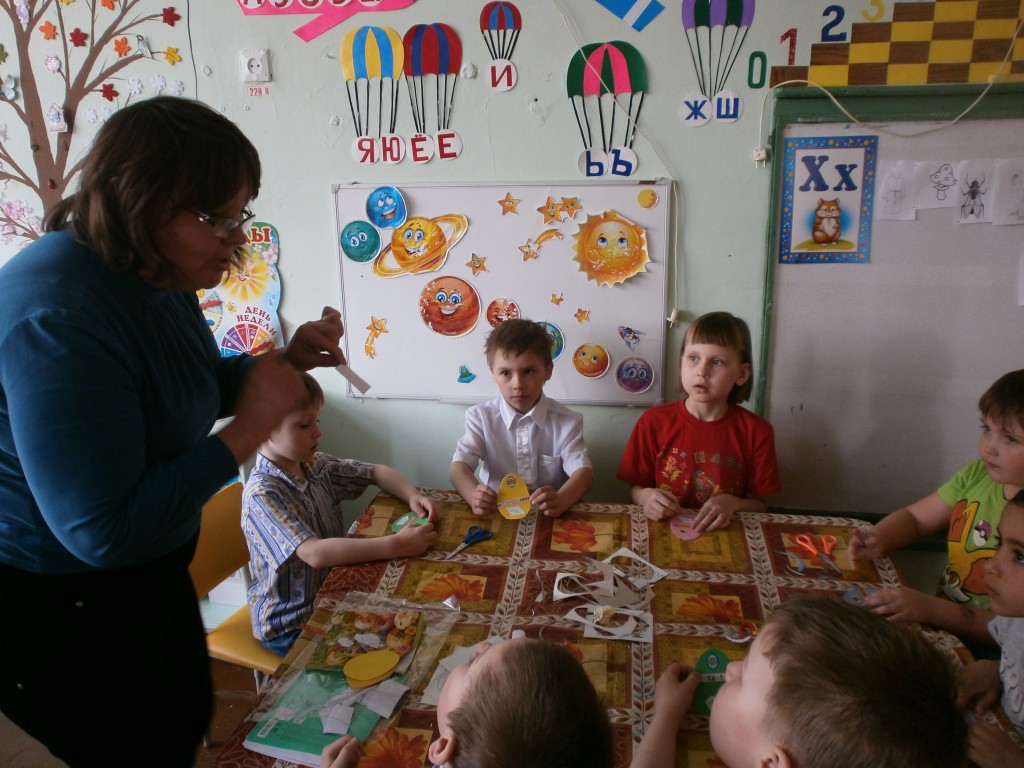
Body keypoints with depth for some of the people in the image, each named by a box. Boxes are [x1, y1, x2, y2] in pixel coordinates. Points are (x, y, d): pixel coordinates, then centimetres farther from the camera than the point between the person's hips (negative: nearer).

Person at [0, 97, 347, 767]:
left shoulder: (158, 278, -4)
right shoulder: (58, 317, -32)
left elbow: (185, 392, 12)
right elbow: (103, 530, -33)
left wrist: (286, 360, -5)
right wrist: (246, 433, -28)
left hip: (151, 575, 9)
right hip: (56, 611, -8)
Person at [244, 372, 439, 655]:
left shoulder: (316, 465, -1)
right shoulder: (262, 493, -24)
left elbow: (376, 472, 10)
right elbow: (316, 553, -35)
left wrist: (412, 495, -10)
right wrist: (397, 545, -39)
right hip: (289, 628, -7)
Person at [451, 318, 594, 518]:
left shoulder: (567, 421, -2)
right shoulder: (481, 417, -1)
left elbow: (583, 471, -11)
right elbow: (459, 465, -8)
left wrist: (560, 500, -34)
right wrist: (474, 495, -32)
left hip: (548, 516, 0)